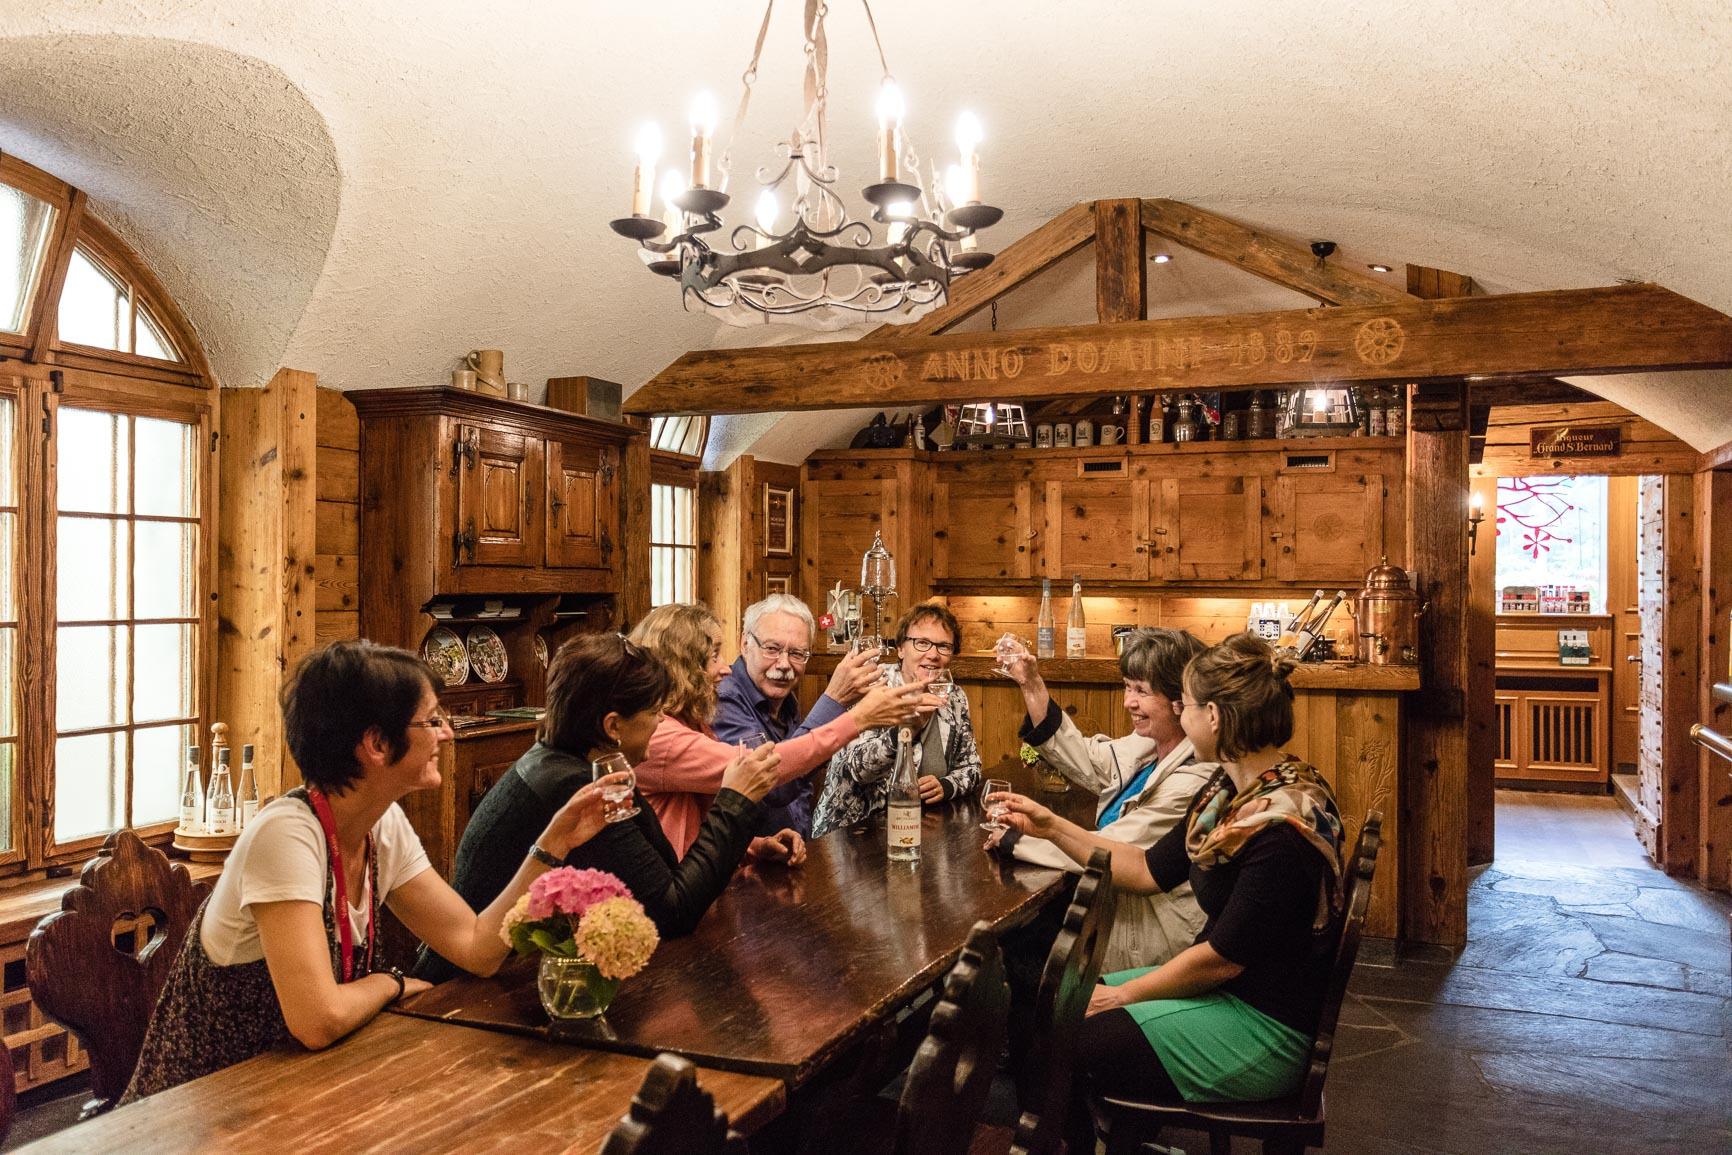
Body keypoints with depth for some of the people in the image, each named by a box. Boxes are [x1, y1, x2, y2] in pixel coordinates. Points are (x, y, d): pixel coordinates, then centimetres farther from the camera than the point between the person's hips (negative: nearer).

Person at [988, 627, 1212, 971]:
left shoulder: (1193, 781, -26)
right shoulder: (1149, 745, 0)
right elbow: (1083, 760, 12)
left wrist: (1014, 839, -13)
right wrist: (1032, 685, 5)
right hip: (1121, 905, 7)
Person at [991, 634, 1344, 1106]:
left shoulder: (1284, 825, -27)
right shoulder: (1230, 789, 3)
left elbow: (1224, 957, -22)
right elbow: (1149, 871, 10)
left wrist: (1122, 995, -10)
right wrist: (1051, 826, 7)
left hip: (1261, 1030, -9)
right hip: (1221, 987, 9)